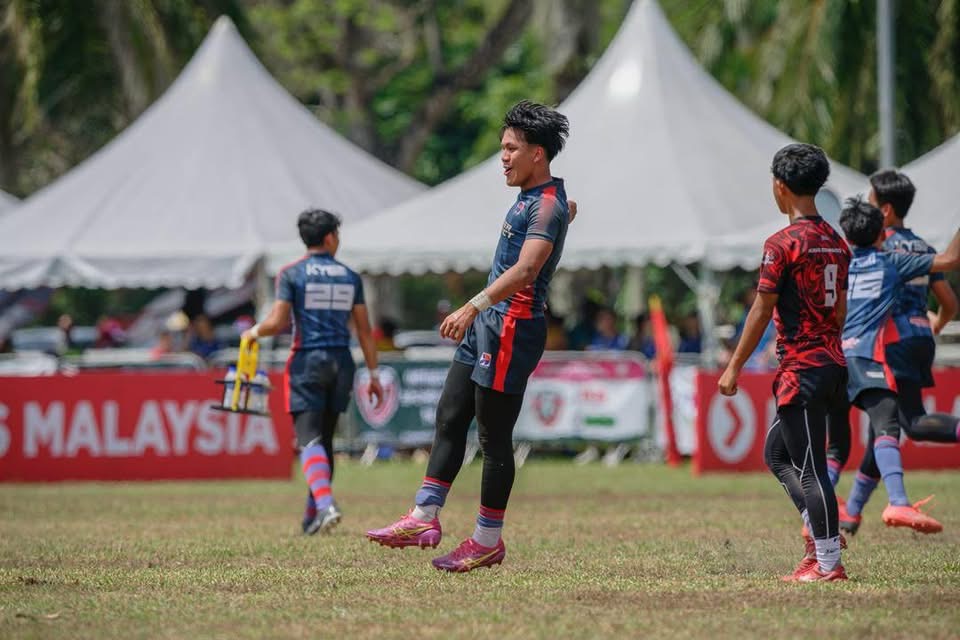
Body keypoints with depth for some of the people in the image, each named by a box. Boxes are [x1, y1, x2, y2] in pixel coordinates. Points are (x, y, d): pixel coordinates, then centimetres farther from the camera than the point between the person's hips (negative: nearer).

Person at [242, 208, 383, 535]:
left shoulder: (291, 274, -3)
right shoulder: (350, 277, 8)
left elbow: (277, 323, -9)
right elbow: (364, 330, 7)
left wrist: (254, 332, 12)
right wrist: (373, 374, 12)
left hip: (307, 361, -4)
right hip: (341, 361, 4)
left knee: (309, 439, -10)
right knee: (325, 439, 14)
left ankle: (325, 504, -32)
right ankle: (312, 517, 19)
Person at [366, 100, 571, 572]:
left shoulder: (547, 207, -16)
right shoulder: (530, 199, 14)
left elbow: (525, 270, -30)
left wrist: (473, 307, -41)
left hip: (511, 329, -10)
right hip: (486, 326, 10)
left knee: (494, 437, -4)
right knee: (449, 420, 9)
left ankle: (488, 541, 3)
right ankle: (424, 518, 10)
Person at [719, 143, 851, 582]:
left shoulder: (783, 243, -13)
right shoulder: (836, 243, 11)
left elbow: (762, 311, -13)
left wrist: (734, 368, -8)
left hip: (800, 368, -9)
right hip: (831, 363, 9)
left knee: (809, 466, -4)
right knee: (777, 453, 20)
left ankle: (828, 562, -2)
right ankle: (821, 531, 13)